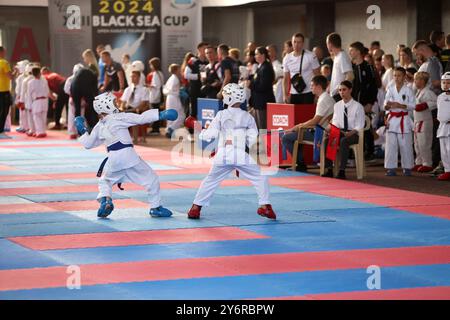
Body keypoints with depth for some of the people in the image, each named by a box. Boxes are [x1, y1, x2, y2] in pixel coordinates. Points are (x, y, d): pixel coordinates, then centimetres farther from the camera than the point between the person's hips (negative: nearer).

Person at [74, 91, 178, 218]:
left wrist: (82, 132, 32)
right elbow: (141, 118, -9)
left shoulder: (98, 127, 11)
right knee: (151, 179, 6)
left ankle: (105, 200, 3)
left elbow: (88, 144, 18)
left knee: (105, 181, 29)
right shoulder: (119, 118, -4)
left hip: (113, 159, 5)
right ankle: (155, 207, 6)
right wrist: (161, 115, -8)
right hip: (128, 155, -5)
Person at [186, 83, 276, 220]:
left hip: (223, 156, 2)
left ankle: (196, 207, 17)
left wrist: (201, 133, 19)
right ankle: (264, 206, 2)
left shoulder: (221, 115, 1)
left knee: (210, 180, 16)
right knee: (260, 178, 10)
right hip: (242, 156, -2)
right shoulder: (247, 117, 3)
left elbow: (211, 134, 1)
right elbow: (253, 138, 4)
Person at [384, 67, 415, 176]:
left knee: (405, 145, 0)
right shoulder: (390, 90, 8)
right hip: (392, 119, 3)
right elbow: (385, 106, 9)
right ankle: (391, 168, 4)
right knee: (391, 145, -1)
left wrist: (400, 105, -17)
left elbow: (413, 105, -6)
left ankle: (407, 167, 11)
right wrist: (388, 105, -14)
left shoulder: (408, 90, -1)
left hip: (404, 120, -3)